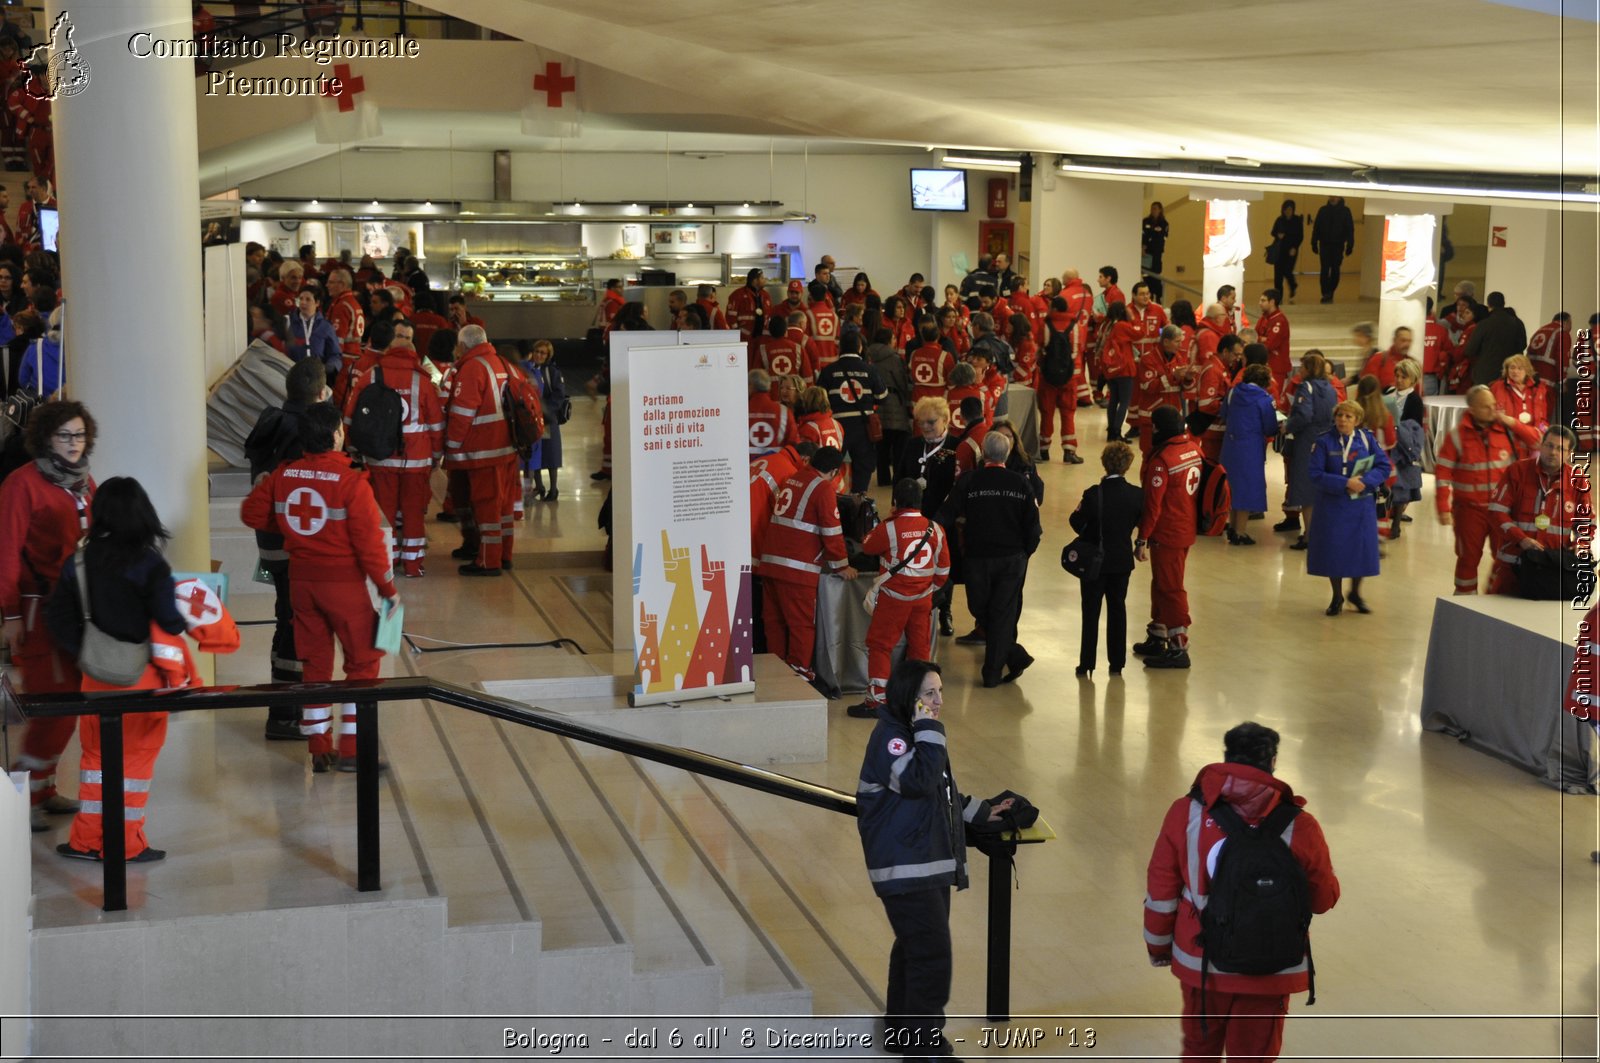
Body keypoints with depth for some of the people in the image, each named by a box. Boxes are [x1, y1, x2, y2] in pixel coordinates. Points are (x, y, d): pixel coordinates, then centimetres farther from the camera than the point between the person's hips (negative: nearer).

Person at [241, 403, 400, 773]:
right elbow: (369, 542, -17)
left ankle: (319, 750, 18)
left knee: (315, 663, 14)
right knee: (363, 662, 8)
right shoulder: (351, 482, -18)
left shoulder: (283, 475, -2)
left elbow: (252, 513, 10)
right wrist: (388, 588, -6)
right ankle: (350, 749, 5)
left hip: (301, 579, 5)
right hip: (343, 582, -5)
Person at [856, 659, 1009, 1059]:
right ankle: (924, 1043, -1)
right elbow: (920, 781, -33)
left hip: (931, 862, 10)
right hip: (906, 869, -10)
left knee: (915, 946, 20)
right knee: (931, 954, -9)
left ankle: (902, 1025, 34)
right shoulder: (889, 737, -18)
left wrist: (980, 811, 20)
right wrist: (928, 729, -29)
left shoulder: (914, 733, 12)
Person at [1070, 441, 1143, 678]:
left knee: (1091, 612, 9)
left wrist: (1078, 511, 3)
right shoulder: (1136, 495, -11)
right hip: (1122, 560, 3)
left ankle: (1086, 665, 10)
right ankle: (1117, 664, 20)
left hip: (1095, 561, -3)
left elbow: (1077, 524, -16)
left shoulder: (1094, 494, -22)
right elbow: (1141, 524, 2)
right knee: (1118, 609, 15)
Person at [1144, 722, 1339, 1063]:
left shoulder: (1186, 812, -12)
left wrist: (1158, 944, 12)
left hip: (1200, 961, 2)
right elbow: (1323, 900, -3)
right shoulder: (1299, 828, -16)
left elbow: (1161, 890, -4)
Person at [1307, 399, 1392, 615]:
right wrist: (1345, 483, -21)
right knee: (1333, 550, 4)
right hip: (1332, 506, -1)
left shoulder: (1367, 439, 0)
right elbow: (1316, 475, -12)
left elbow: (1384, 466, -3)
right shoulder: (1324, 443, -6)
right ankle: (1337, 597, 23)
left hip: (1361, 506, 1)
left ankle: (1355, 592, 27)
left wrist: (1365, 481, -20)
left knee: (1361, 548, 3)